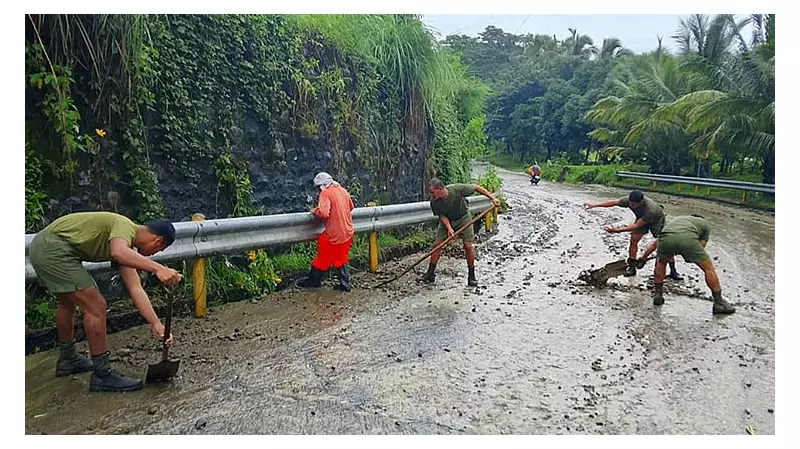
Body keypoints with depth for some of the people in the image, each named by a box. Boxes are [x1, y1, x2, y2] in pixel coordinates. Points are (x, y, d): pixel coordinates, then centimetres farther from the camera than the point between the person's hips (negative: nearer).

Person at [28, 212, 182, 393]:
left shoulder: (125, 243, 13)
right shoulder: (125, 225, -13)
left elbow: (136, 289, 7)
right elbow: (117, 253, -40)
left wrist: (156, 324, 1)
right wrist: (158, 268, -47)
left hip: (41, 246, 11)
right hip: (53, 249, -11)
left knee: (67, 302, 29)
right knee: (95, 307, -10)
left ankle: (67, 359, 48)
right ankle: (102, 375, 0)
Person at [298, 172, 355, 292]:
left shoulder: (325, 193, -15)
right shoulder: (343, 190, 7)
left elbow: (323, 213, -28)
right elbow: (351, 207, 20)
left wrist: (314, 210, -10)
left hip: (334, 235, -7)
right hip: (348, 232, 7)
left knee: (323, 258, 12)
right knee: (340, 258, 21)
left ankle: (313, 280, 29)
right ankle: (344, 284, 24)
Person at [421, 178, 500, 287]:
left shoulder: (457, 189, -33)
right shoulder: (434, 201, -23)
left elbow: (476, 187, -21)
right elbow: (442, 216, -12)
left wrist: (492, 198, -22)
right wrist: (449, 228, -28)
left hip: (463, 218, -2)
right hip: (447, 220, 2)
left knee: (468, 246, -8)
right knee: (437, 244, -4)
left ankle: (472, 276, 6)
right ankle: (430, 273, 9)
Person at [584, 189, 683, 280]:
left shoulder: (651, 209, -44)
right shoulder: (629, 200, -31)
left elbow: (636, 225, -40)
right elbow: (613, 202, -18)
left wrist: (618, 230, -43)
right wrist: (594, 205, -21)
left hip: (656, 220, -5)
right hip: (641, 218, 5)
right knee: (633, 240, -7)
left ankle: (673, 271, -1)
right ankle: (632, 267, 4)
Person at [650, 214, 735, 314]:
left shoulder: (676, 219, 46)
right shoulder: (705, 224, 39)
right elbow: (701, 246, 29)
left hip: (665, 238, 3)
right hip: (687, 238, -2)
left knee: (661, 262, 33)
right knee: (708, 268, 18)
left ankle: (658, 295, 31)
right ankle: (719, 303, 23)